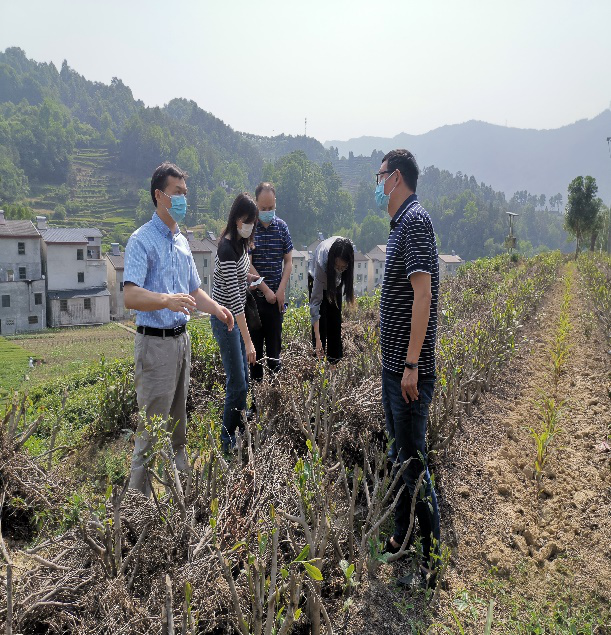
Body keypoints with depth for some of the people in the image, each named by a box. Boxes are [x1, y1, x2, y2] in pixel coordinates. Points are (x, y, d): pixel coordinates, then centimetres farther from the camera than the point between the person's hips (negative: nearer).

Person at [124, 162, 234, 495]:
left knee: (178, 425, 18)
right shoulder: (142, 240, -11)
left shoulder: (182, 242, 15)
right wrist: (167, 300, -39)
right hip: (155, 343, -8)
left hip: (181, 340, 8)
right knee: (152, 428, -2)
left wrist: (216, 308, 6)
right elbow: (131, 296, -23)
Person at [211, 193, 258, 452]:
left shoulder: (239, 242, 5)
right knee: (237, 383, -3)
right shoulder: (227, 249, -25)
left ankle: (240, 430, 34)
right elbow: (234, 298, -29)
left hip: (235, 318, 9)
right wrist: (248, 342, -30)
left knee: (242, 379, 18)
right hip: (226, 320, -9)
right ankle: (228, 441, 11)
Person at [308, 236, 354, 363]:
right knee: (321, 322, -9)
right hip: (318, 278, -3)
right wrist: (317, 339, -46)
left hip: (336, 281, 3)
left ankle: (335, 360, 10)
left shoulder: (349, 249, -37)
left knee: (335, 321, 3)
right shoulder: (322, 262, -45)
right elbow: (316, 301, -43)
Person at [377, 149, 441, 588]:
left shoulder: (416, 220, -14)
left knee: (413, 461, -1)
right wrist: (397, 363, 19)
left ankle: (432, 559, 14)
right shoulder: (401, 223, 15)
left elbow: (423, 294, -23)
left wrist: (411, 365, -24)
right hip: (393, 364, 10)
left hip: (410, 370, -10)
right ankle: (400, 538, 34)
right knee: (398, 454, 19)